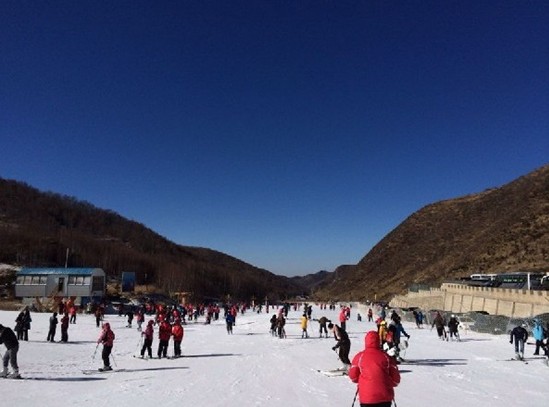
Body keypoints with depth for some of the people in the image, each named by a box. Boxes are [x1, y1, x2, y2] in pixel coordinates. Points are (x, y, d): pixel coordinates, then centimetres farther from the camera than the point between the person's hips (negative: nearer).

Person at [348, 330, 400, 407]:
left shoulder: (359, 357, -5)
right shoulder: (386, 356, -2)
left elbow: (353, 376, 5)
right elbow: (396, 378, 4)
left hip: (366, 397, -1)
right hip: (385, 397, 2)